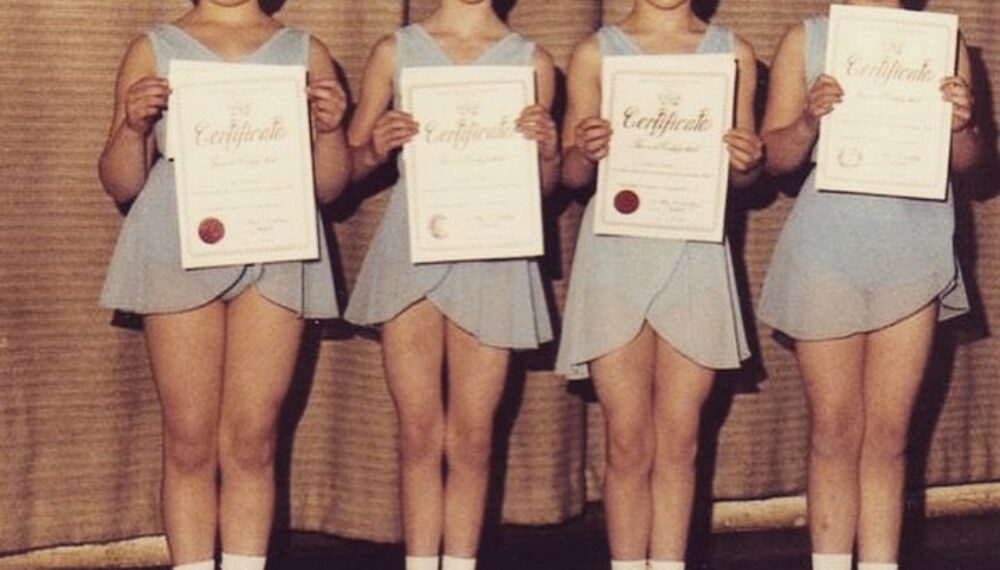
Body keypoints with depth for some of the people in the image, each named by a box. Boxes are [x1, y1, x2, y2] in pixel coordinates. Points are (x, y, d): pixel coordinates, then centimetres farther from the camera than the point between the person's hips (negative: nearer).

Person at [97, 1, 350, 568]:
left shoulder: (306, 53, 14)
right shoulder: (154, 50, 11)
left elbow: (331, 186, 13)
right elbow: (120, 184, 10)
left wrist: (331, 129, -6)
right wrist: (133, 127, -9)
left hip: (277, 251, 1)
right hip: (180, 250, -1)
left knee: (253, 441, 0)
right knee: (190, 441, 0)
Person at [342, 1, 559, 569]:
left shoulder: (531, 61, 6)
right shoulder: (396, 51, 6)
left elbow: (543, 185, 12)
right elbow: (351, 161, 10)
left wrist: (549, 151, -9)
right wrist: (378, 148, -11)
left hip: (492, 254, 0)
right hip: (409, 250, 0)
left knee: (471, 438, 2)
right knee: (419, 433, 4)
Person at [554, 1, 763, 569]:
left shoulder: (733, 53, 8)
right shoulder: (596, 53, 5)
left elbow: (744, 173, 11)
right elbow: (571, 174, 5)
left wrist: (749, 161, -11)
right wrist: (586, 152, -17)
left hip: (697, 251, 1)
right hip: (616, 250, -1)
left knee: (679, 440, 4)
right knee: (629, 442, 0)